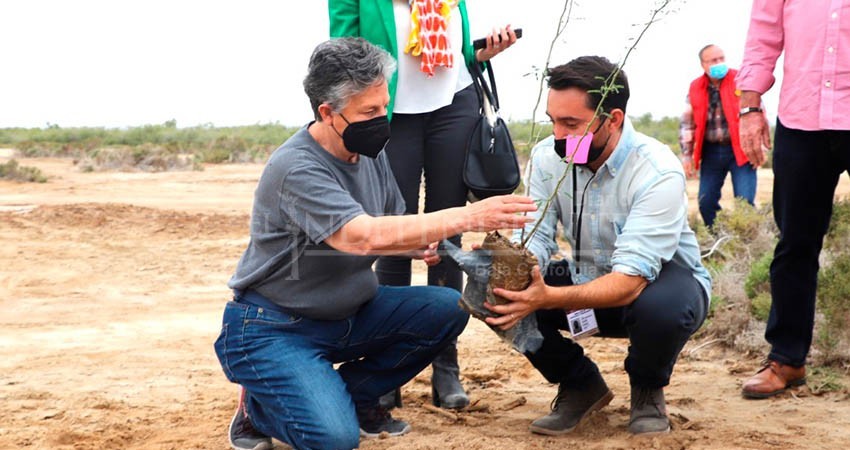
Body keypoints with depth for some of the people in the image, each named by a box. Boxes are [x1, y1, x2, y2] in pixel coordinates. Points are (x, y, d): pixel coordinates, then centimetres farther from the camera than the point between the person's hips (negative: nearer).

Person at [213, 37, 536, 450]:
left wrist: (417, 244, -12)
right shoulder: (296, 168, -25)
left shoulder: (370, 153, 1)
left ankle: (352, 394, 5)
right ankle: (258, 405, 5)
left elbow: (387, 229, 13)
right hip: (275, 330, -8)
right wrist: (467, 217, -40)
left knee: (447, 308, -11)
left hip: (349, 314, 8)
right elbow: (364, 236, -38)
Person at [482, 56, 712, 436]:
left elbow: (631, 280, -38)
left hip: (660, 279, -4)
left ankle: (647, 391, -3)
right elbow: (533, 240, -15)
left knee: (663, 309, -40)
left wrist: (549, 297, -53)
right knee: (502, 297, -21)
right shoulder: (547, 157, -12)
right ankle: (580, 385, 5)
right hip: (587, 277, 5)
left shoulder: (658, 173, -30)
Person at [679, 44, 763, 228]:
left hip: (739, 150, -3)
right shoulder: (695, 88, 4)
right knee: (706, 202, 5)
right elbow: (687, 123, 10)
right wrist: (686, 155, 5)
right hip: (711, 152, 3)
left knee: (745, 202, -10)